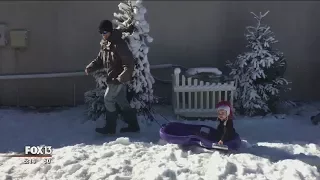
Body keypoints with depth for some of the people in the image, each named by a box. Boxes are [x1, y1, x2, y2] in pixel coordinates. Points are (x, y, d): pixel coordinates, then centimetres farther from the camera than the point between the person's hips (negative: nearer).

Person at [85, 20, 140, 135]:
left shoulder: (119, 44, -20)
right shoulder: (104, 44, 10)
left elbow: (129, 62, -23)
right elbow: (100, 60, 15)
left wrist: (121, 78, -27)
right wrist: (90, 68, -4)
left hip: (118, 79, -9)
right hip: (113, 78, 9)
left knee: (108, 100, 0)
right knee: (122, 101, 14)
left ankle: (110, 128, 13)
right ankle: (133, 125, 23)